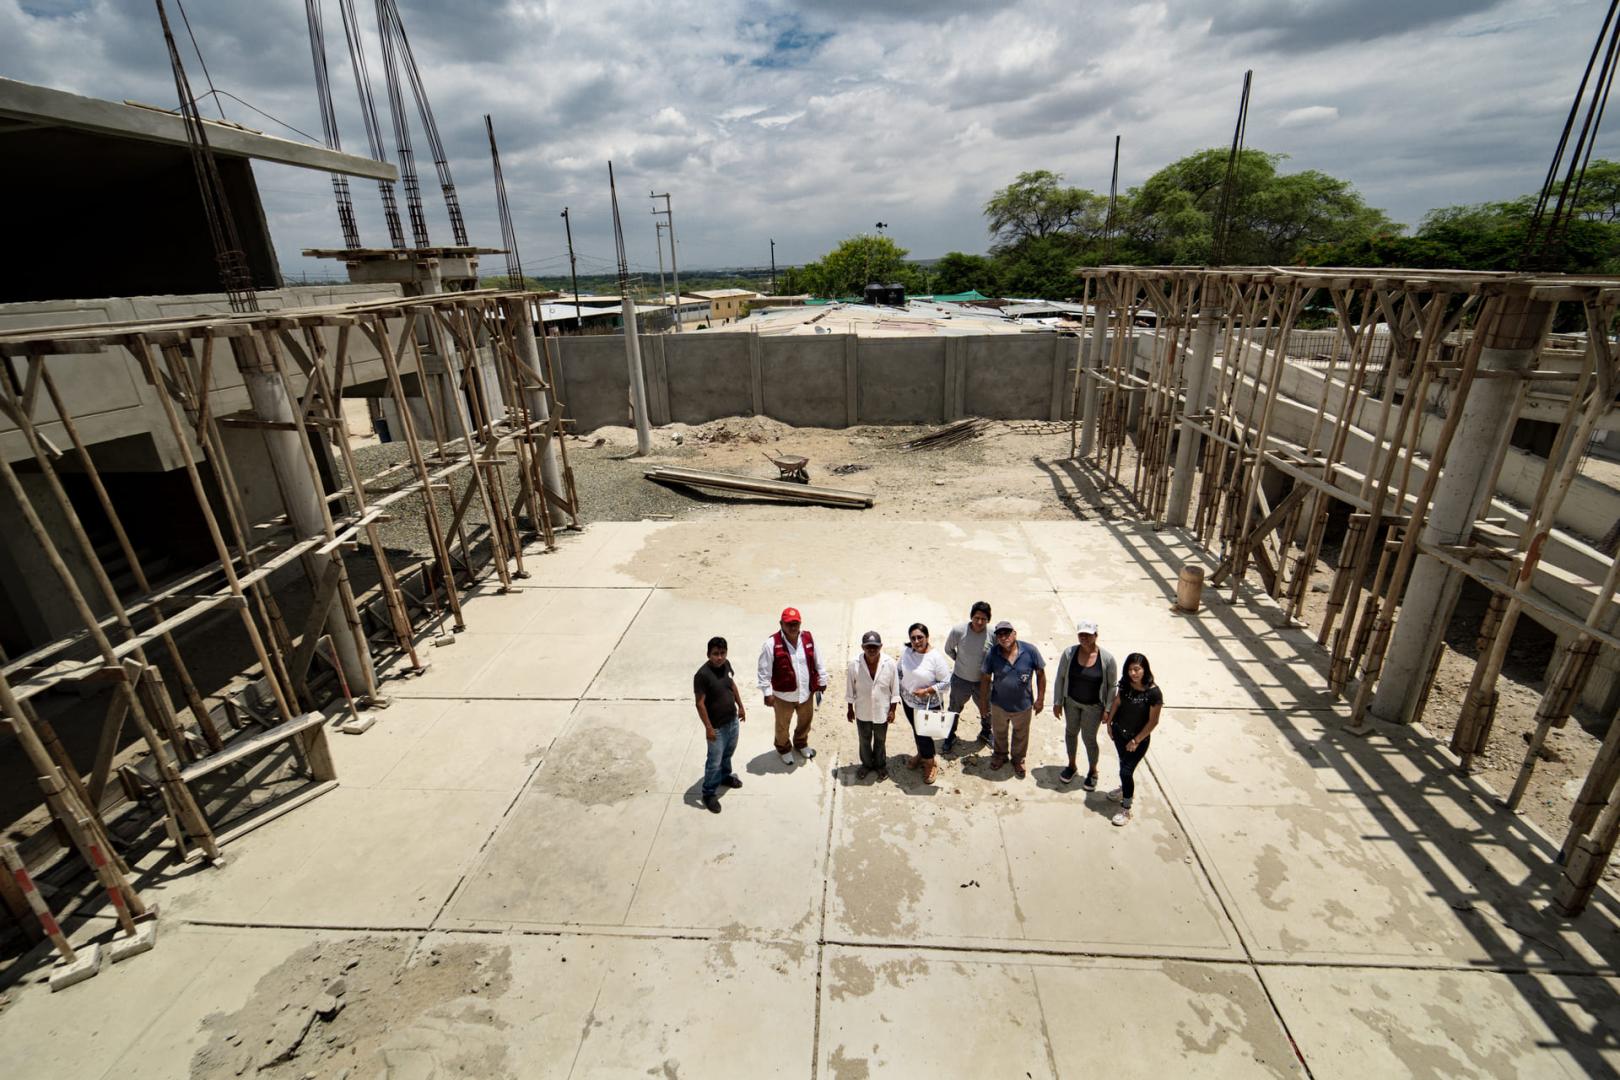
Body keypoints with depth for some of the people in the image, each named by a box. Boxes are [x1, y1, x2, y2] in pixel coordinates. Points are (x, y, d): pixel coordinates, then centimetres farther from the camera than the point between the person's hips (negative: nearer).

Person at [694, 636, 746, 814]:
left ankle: (725, 776, 52)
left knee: (728, 753, 27)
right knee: (715, 761, 8)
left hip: (733, 720, 7)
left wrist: (740, 706, 15)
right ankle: (709, 794, 27)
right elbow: (700, 703, -23)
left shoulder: (726, 664, -7)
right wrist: (708, 728, -21)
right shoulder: (702, 675, -28)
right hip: (717, 726, -7)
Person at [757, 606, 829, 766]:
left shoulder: (808, 638, -9)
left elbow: (818, 662, 3)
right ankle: (784, 749, 48)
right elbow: (764, 671, -16)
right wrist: (767, 693, -16)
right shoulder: (772, 644, -22)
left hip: (806, 692, 4)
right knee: (782, 725, 20)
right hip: (783, 695, -4)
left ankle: (801, 743, 55)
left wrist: (822, 681, 8)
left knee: (806, 720, 26)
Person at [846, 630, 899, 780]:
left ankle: (880, 765, 47)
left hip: (882, 711, 0)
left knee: (880, 740, 22)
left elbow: (895, 689, -9)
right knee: (864, 740, 22)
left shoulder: (889, 663, -21)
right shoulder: (854, 664, -21)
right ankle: (867, 764, 47)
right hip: (862, 711, 0)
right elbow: (850, 688, -7)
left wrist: (892, 710, -5)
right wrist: (850, 709, 0)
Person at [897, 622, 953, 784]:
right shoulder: (905, 652, -11)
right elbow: (900, 672, 6)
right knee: (915, 730, 24)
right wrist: (899, 692, 8)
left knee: (923, 734, 6)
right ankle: (921, 755, 50)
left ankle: (930, 763, 33)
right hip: (908, 701, 5)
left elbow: (946, 683, -18)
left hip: (929, 704, -5)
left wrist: (927, 691, -25)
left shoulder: (935, 657, -24)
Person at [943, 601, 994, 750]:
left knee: (986, 710, 23)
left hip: (983, 681, 1)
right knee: (954, 710, 19)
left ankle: (985, 734, 52)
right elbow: (948, 649, -4)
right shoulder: (958, 630, -23)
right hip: (960, 680, -1)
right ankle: (950, 736, 43)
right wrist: (961, 661, -1)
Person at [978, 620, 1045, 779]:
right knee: (999, 733, 26)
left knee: (1021, 735, 24)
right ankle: (1000, 754, 55)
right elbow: (985, 678, -7)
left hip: (1023, 706, 0)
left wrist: (1040, 698, -5)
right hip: (999, 705, 1)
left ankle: (1018, 759, 51)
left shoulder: (1030, 651, -22)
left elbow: (1040, 674, -9)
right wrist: (982, 701, 1)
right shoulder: (992, 654, -19)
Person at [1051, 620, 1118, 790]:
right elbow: (1060, 678, -6)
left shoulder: (1107, 658, -20)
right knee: (1071, 731, 19)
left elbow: (1112, 686, -9)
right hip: (1071, 702, 2)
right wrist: (1057, 702, -3)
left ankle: (1092, 771, 37)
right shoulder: (1069, 652, -16)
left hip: (1093, 706, -2)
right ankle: (1071, 765, 43)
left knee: (1089, 738, 10)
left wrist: (1108, 709, -8)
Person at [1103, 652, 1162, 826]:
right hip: (1119, 732, 5)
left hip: (1138, 738, -5)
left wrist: (1136, 741, -14)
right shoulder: (1125, 685, -11)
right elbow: (1116, 702, 6)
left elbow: (1153, 721, -18)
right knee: (1124, 763, 23)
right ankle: (1126, 789, 48)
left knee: (1126, 770, -2)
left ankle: (1126, 809, 14)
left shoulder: (1153, 692, -25)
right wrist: (1109, 723, 8)